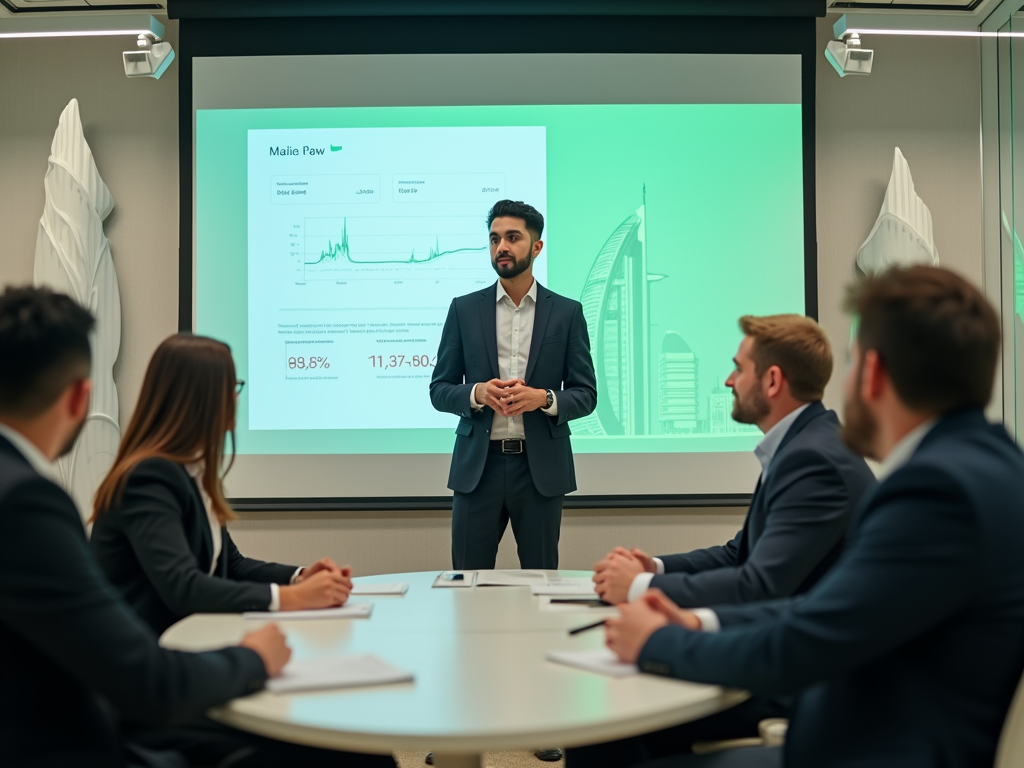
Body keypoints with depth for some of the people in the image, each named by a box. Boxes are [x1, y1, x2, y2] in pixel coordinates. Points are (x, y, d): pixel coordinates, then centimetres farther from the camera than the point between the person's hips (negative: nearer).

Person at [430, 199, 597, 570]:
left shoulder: (567, 312, 3)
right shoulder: (464, 309, 5)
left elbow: (586, 394, 3)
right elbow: (439, 390, 5)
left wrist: (543, 398, -17)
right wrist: (477, 393, -16)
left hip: (541, 468, 0)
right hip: (478, 466, 1)